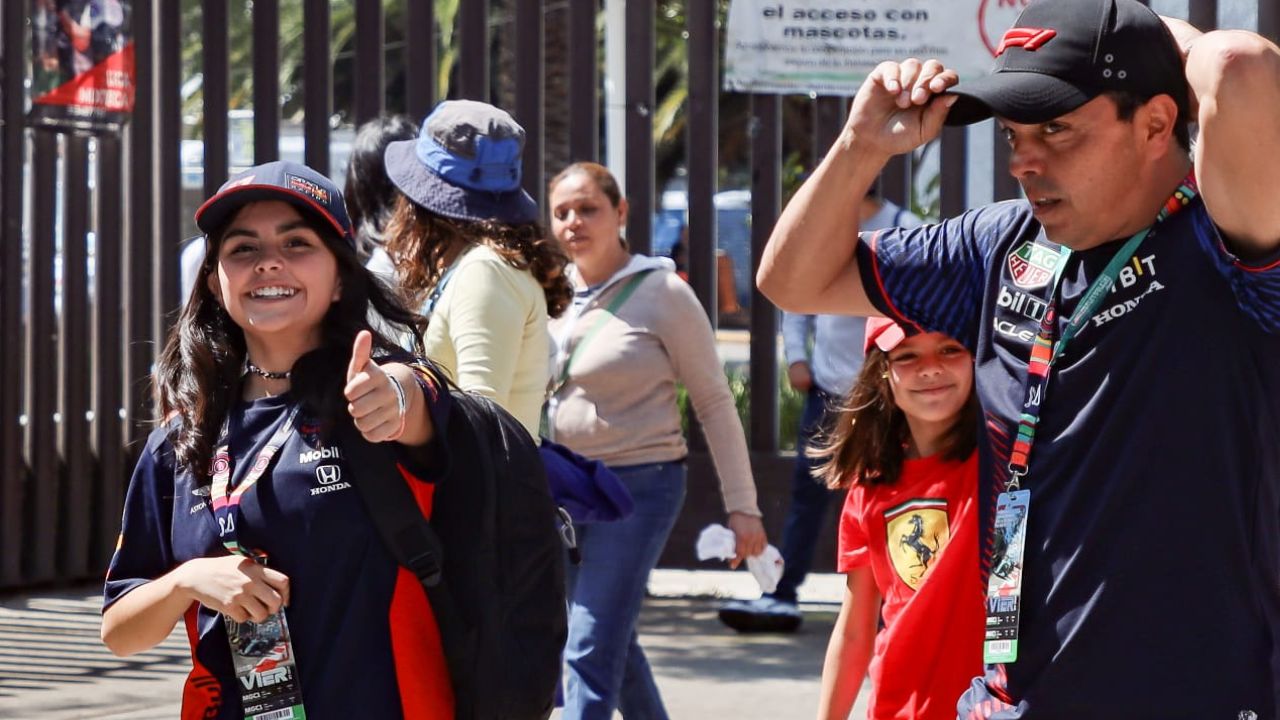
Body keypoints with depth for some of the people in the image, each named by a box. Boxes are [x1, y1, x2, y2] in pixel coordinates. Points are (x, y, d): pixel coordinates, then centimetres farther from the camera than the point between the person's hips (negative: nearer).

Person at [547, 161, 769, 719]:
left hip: (639, 484, -7)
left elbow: (714, 402, -6)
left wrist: (742, 506, -8)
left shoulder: (661, 294, -9)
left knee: (590, 653, -13)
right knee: (614, 646, 15)